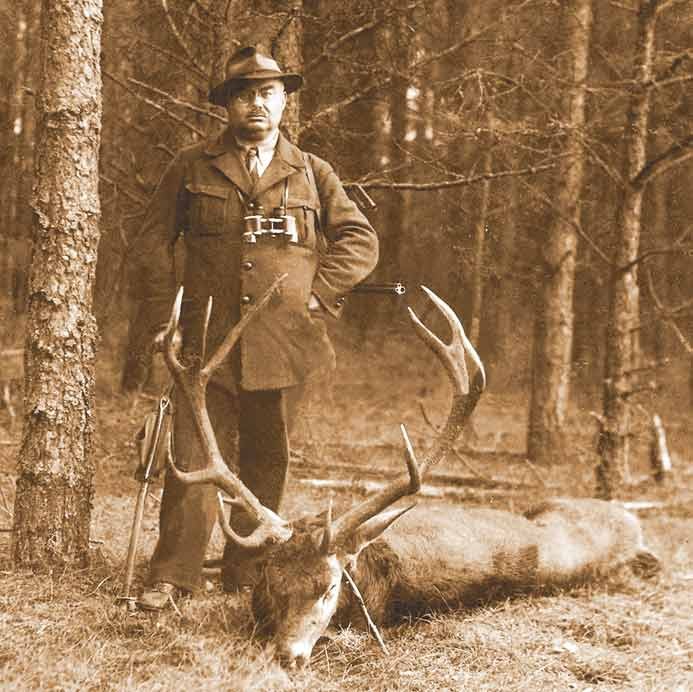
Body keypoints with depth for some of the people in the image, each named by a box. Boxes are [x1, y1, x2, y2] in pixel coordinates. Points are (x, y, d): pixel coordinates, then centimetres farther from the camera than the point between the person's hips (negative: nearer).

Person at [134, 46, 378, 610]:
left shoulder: (313, 174, 12)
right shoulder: (191, 168, 9)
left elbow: (361, 241, 10)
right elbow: (154, 245, 10)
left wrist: (316, 294, -2)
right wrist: (162, 320, 1)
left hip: (284, 344, 2)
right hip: (207, 340, -1)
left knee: (267, 463, 7)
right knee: (193, 457, -7)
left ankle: (249, 574, 18)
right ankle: (173, 575, -2)